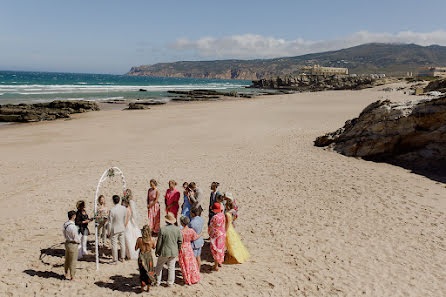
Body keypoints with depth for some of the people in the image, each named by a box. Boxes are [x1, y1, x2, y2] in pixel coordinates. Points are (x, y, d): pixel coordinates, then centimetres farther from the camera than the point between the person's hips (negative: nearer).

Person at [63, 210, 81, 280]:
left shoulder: (65, 224, 1)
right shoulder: (73, 226, -26)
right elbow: (76, 238, -19)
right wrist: (79, 241, -1)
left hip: (67, 242, 9)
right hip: (73, 244, -9)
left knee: (67, 260, 22)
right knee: (73, 262, 4)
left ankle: (66, 274, 37)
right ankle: (72, 277, 15)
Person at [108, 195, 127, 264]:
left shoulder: (112, 210, -22)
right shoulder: (124, 208, -9)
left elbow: (110, 222, -15)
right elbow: (125, 219, 3)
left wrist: (109, 232, -3)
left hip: (114, 230, -4)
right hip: (122, 229, 5)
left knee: (114, 245, 7)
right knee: (122, 244, 17)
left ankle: (115, 260, 16)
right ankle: (122, 258, 29)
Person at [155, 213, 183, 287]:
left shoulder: (162, 229, -18)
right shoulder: (177, 229, -8)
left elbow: (159, 242, -12)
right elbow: (180, 241, -2)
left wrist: (157, 251, 2)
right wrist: (178, 250, 14)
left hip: (164, 252, -3)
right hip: (174, 252, 3)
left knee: (159, 267, 18)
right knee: (171, 267, 16)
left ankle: (158, 282, 27)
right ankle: (170, 283, 24)